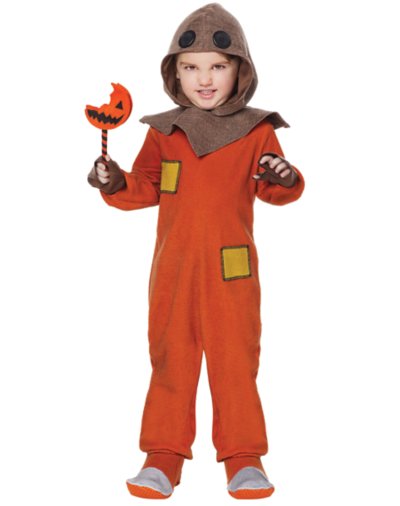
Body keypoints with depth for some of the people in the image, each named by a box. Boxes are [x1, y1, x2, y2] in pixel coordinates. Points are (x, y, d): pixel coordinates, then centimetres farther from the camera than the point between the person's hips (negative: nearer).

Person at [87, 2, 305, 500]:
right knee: (170, 360, 8)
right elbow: (145, 188, 9)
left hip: (232, 268, -1)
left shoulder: (257, 132, 3)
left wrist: (284, 178, -16)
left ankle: (244, 458, 16)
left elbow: (273, 191, 5)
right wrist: (117, 184, -9)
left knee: (235, 360, 4)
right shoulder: (162, 131, 6)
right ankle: (163, 456, 18)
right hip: (173, 267, 2)